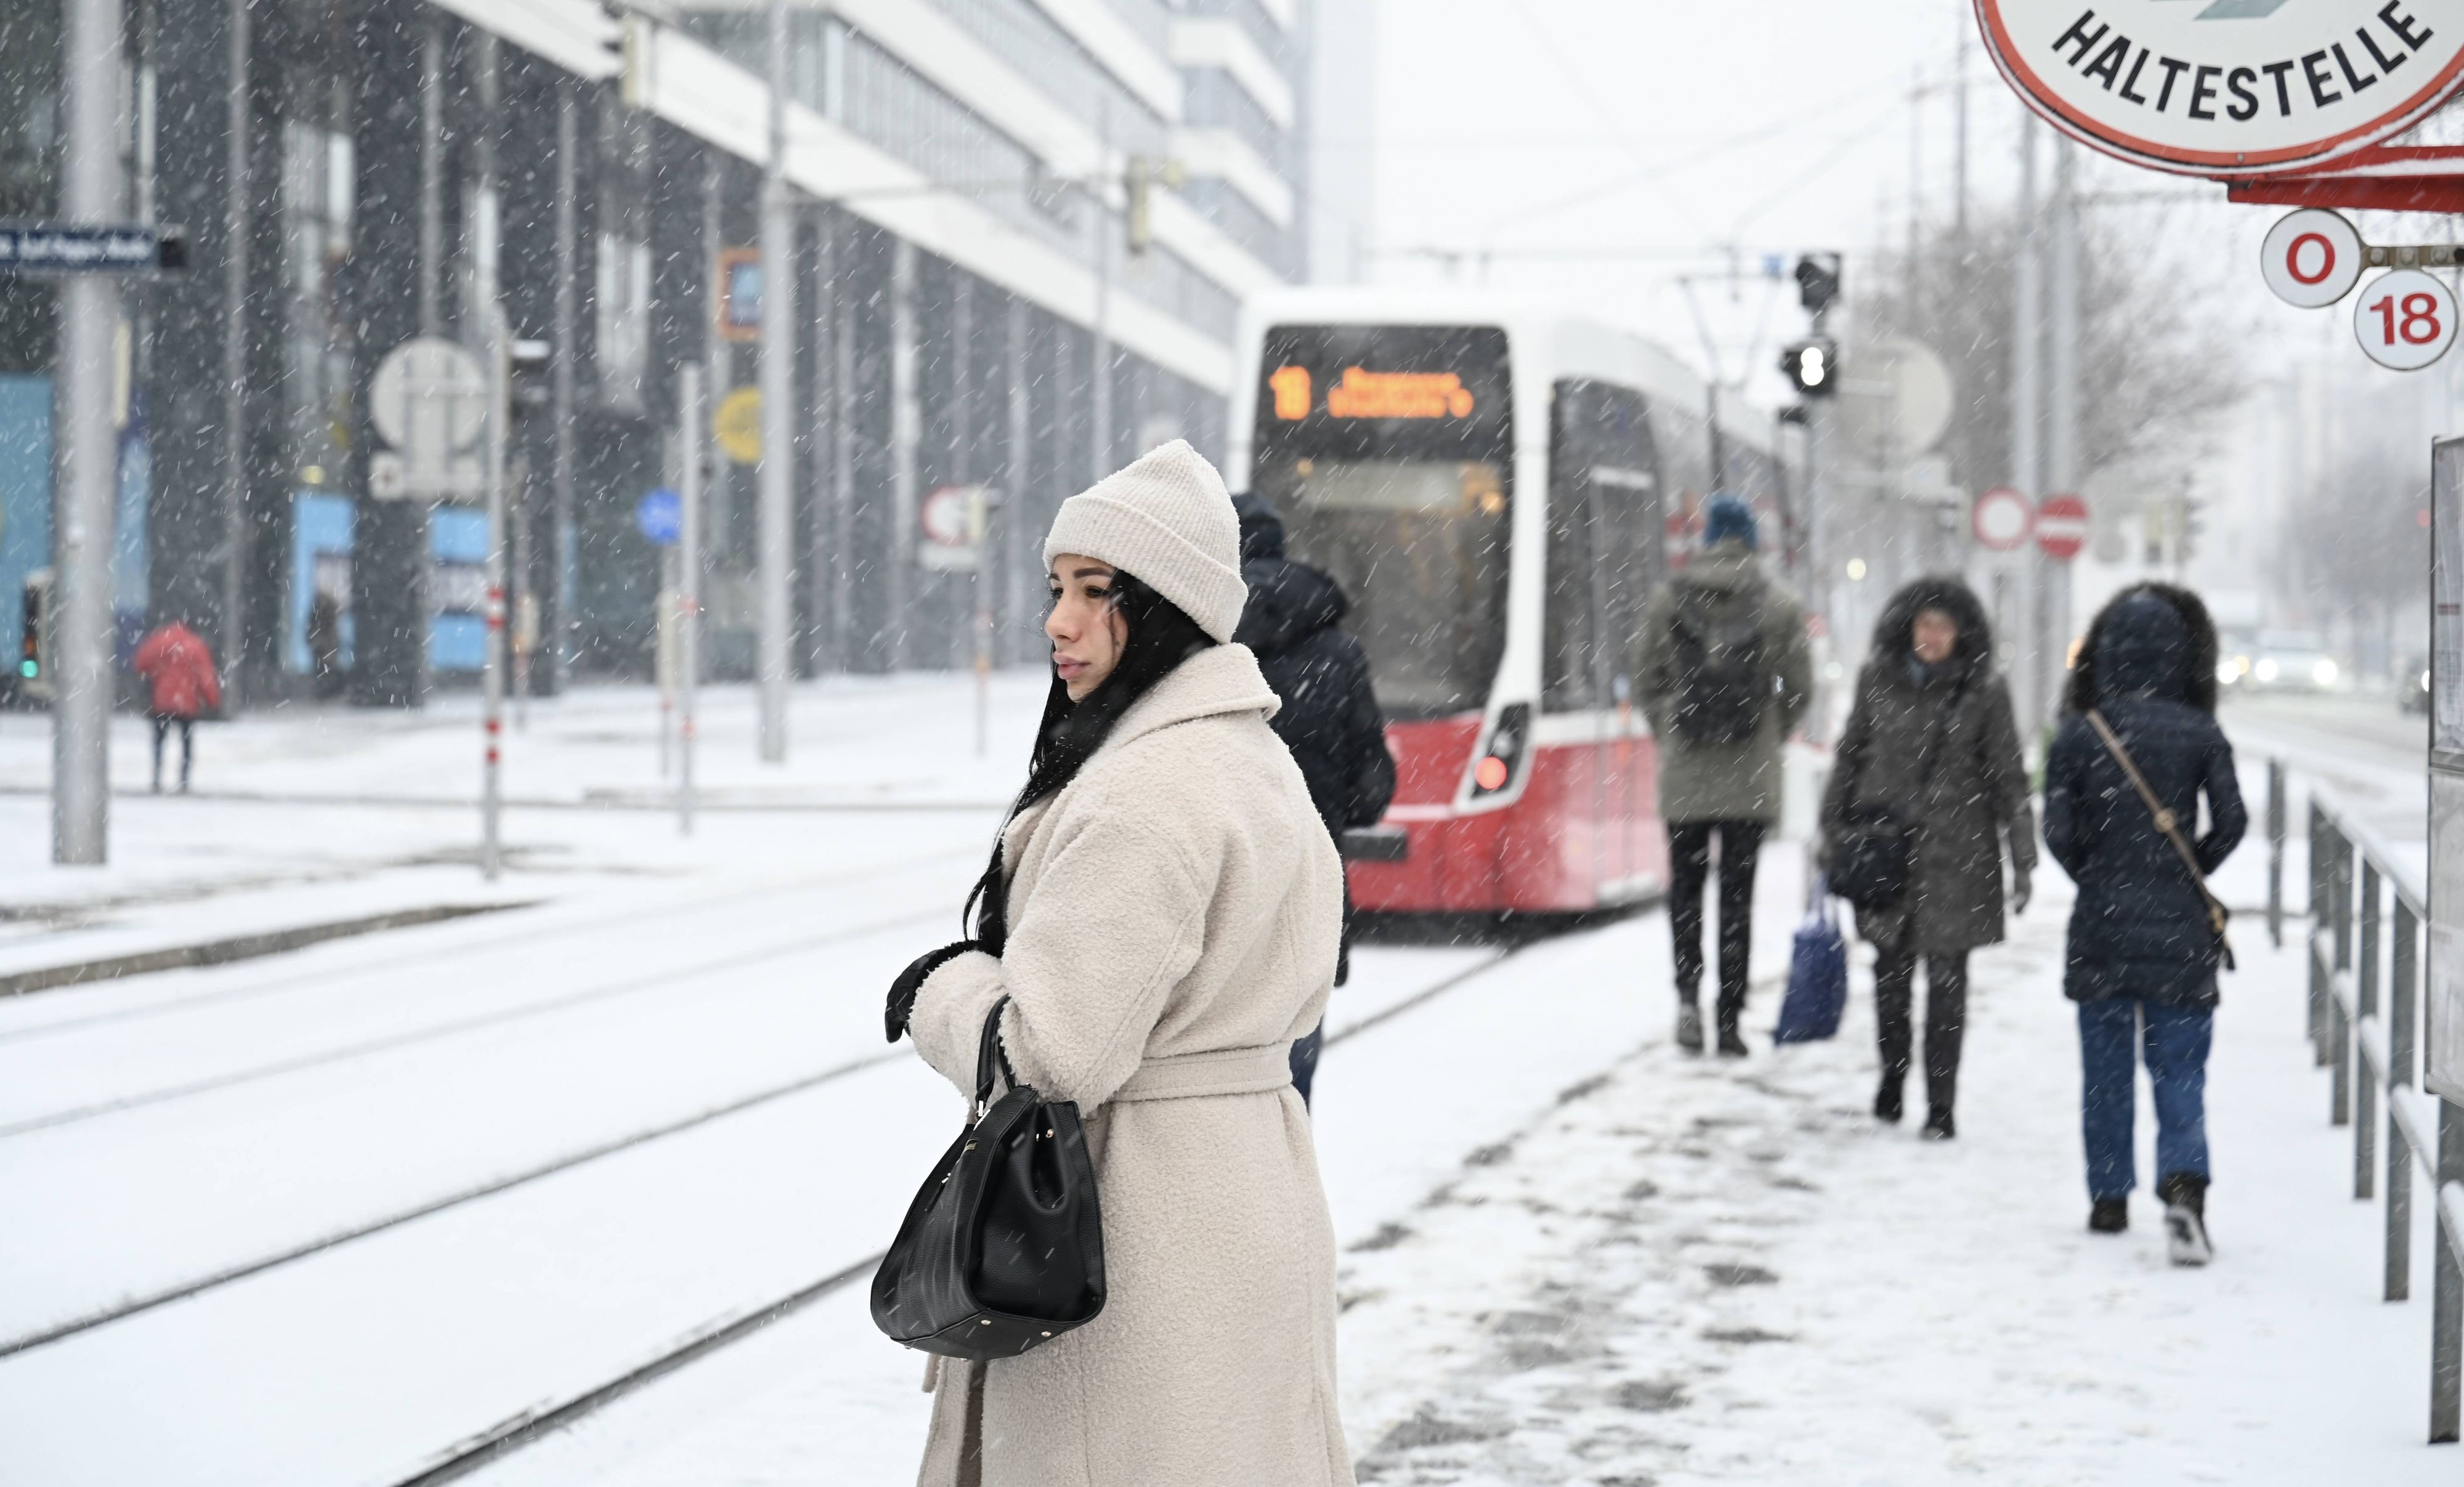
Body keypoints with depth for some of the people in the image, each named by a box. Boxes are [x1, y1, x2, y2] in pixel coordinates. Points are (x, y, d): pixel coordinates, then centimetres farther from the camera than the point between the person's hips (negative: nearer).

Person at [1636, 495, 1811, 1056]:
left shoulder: (1670, 598, 0)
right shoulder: (1778, 605, -2)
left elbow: (1649, 680, 4)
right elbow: (1798, 688, 1)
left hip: (1684, 774, 0)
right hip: (1749, 778, 0)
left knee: (1686, 885, 11)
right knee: (1737, 892, 5)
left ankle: (1688, 992, -10)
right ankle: (1730, 1017, 4)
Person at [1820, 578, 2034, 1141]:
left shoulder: (1983, 689, -2)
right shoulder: (1877, 678, 4)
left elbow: (2008, 777, 1)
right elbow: (1850, 756, 13)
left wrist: (2022, 860, 0)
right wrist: (1834, 836, 12)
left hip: (1956, 851, -2)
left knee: (1947, 978, -2)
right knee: (1891, 969, 12)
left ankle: (1941, 1104, 4)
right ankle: (1892, 1071, 34)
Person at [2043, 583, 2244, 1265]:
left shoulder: (2078, 735, -6)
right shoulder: (2200, 735, -5)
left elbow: (2058, 831, -7)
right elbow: (2231, 820, -7)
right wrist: (2191, 872, 10)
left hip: (2100, 928, 0)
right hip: (2179, 930, 0)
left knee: (2106, 1068, 14)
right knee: (2178, 1067, 4)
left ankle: (2109, 1198, 21)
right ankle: (2184, 1179, -19)